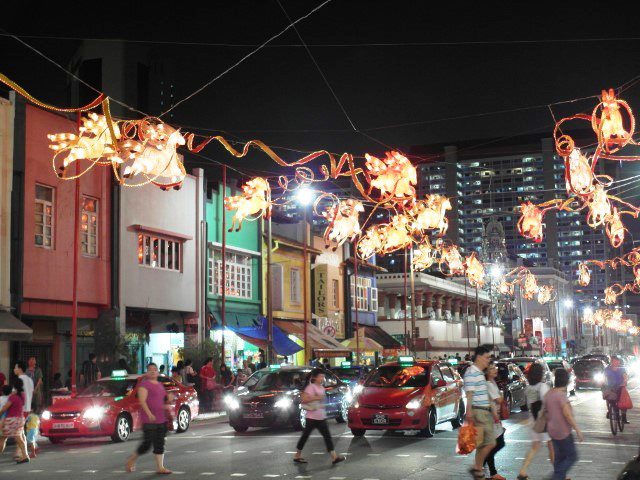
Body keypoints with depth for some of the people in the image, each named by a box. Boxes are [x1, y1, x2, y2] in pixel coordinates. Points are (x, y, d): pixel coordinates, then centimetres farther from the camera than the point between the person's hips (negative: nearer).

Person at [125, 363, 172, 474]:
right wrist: (149, 414, -29)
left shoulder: (160, 385, 17)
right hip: (149, 420, -7)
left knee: (159, 443, 6)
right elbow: (142, 401, -18)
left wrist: (169, 399, 4)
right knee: (147, 443, -5)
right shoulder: (144, 384, -7)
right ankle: (131, 460, 15)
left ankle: (160, 467, 8)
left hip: (161, 418, 8)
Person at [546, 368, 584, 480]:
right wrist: (578, 430, -19)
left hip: (553, 431, 8)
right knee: (572, 457, 2)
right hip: (563, 432, -8)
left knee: (559, 457, 18)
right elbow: (567, 414, -23)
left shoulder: (549, 394, 6)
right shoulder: (561, 395, -19)